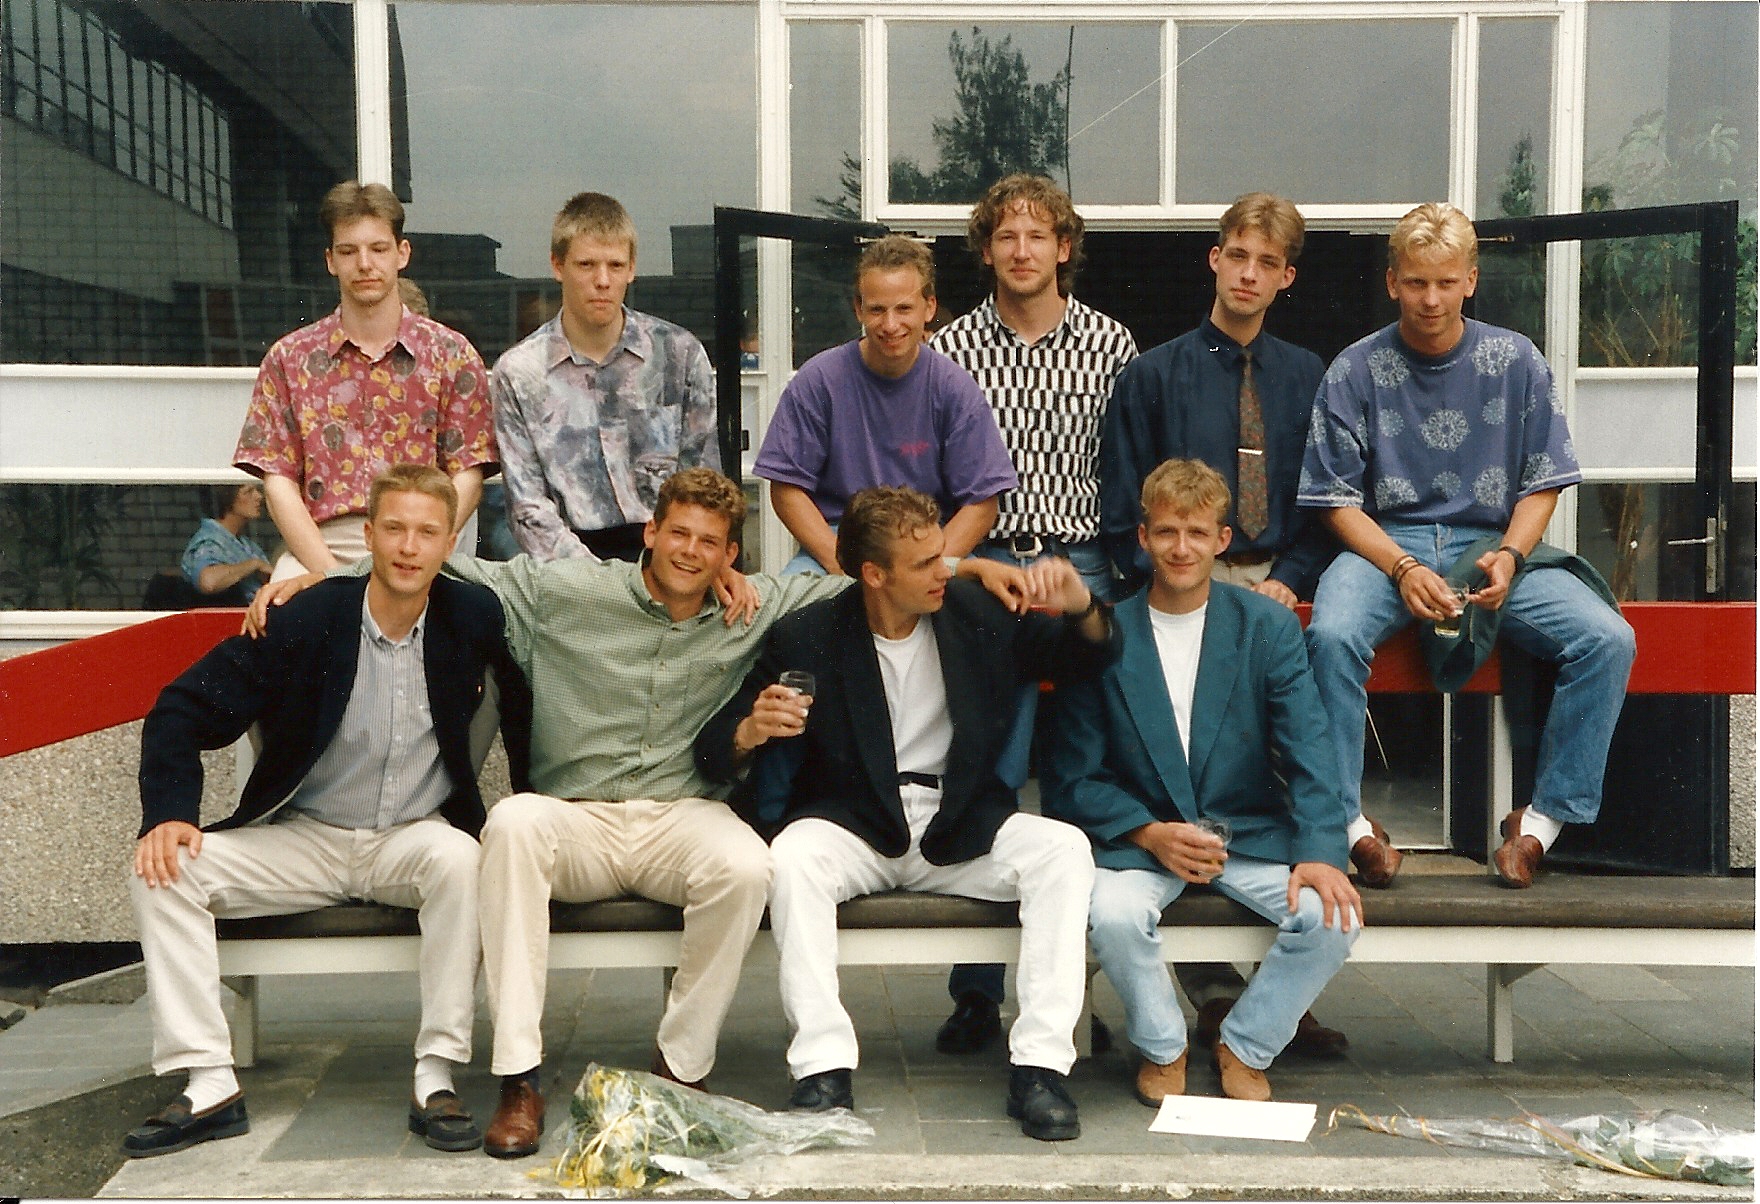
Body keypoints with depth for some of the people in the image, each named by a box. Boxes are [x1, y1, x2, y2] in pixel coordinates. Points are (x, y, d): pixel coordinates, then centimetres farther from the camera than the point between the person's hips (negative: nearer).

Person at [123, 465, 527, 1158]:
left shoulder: (473, 619, -6)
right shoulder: (307, 619, -9)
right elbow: (185, 712, -5)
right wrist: (168, 811, -20)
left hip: (413, 838, -1)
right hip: (303, 839, 2)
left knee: (460, 856, -35)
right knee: (164, 869, -18)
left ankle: (435, 1078, -27)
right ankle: (210, 1085, -16)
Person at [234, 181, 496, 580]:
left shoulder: (451, 354, 9)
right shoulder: (289, 359, 13)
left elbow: (467, 477, 3)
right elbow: (278, 480, 6)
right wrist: (330, 572, -9)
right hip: (321, 549, 1)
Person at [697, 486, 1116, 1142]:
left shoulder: (978, 613, 2)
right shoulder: (805, 639, -5)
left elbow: (1088, 660, 11)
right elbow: (713, 753, -4)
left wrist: (1081, 608, -13)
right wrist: (751, 731, -29)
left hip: (961, 828, 2)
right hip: (853, 826, -2)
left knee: (1064, 848, -24)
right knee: (792, 857, -33)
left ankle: (1039, 1066, -23)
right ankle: (823, 1069, -29)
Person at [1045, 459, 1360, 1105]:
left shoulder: (1268, 627, 1)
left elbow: (1308, 752, -5)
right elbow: (1077, 778, 1)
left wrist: (1319, 853, -20)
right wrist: (1150, 834, -15)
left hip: (1249, 831, 2)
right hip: (1140, 836, -1)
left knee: (1334, 916, -23)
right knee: (1114, 914, -32)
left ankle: (1244, 1047, 4)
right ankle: (1161, 1047, 0)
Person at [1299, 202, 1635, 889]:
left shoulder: (1516, 360, 5)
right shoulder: (1354, 372, 0)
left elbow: (1542, 484, 7)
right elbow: (1339, 500, -1)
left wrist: (1509, 556, -13)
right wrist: (1402, 568, -17)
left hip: (1493, 543, 2)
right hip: (1386, 543, -2)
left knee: (1607, 640, -22)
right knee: (1333, 634, -34)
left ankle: (1541, 820, -8)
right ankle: (1348, 819, -17)